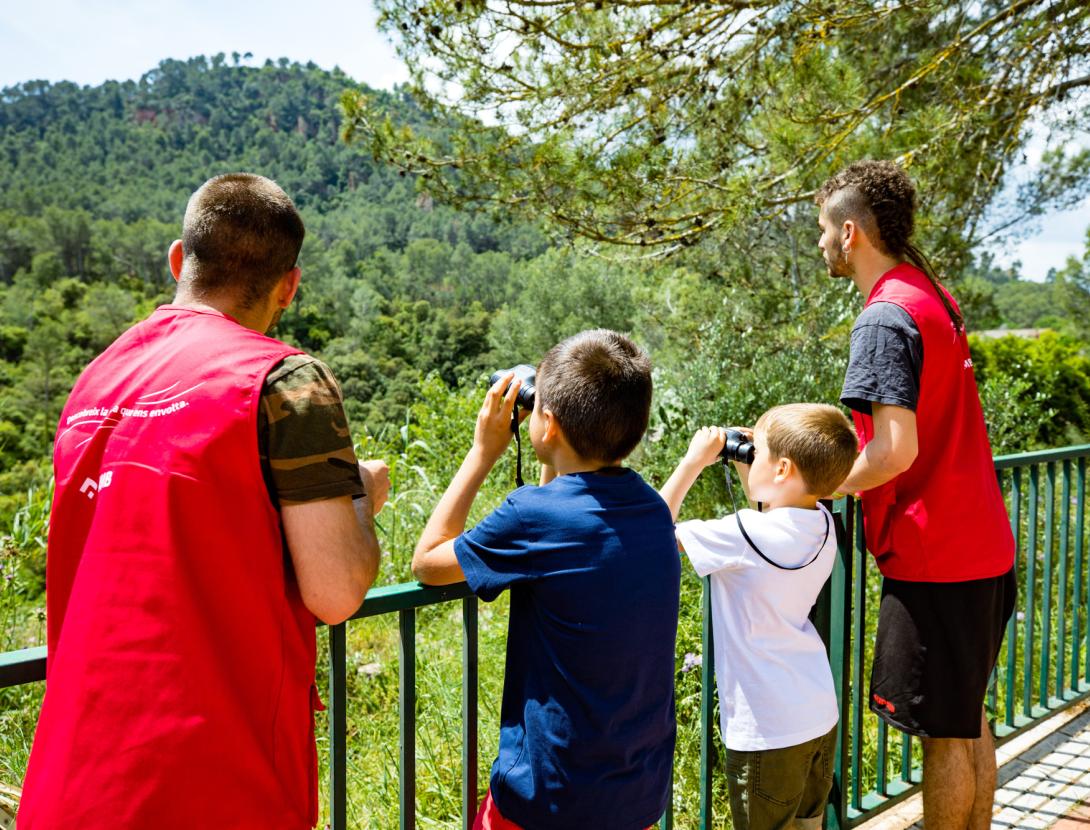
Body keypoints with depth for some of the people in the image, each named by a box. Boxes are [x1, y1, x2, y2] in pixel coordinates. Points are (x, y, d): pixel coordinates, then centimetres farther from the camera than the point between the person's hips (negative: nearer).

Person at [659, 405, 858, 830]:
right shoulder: (822, 523, -2)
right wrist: (743, 466, 8)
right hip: (820, 713, 8)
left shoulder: (744, 535, -26)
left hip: (767, 730, -8)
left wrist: (693, 461, -12)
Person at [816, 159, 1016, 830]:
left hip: (934, 560, -10)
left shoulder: (885, 317, -18)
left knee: (944, 732, 4)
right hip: (984, 548, 10)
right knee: (969, 719, 21)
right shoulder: (936, 298, 11)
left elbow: (895, 452, -27)